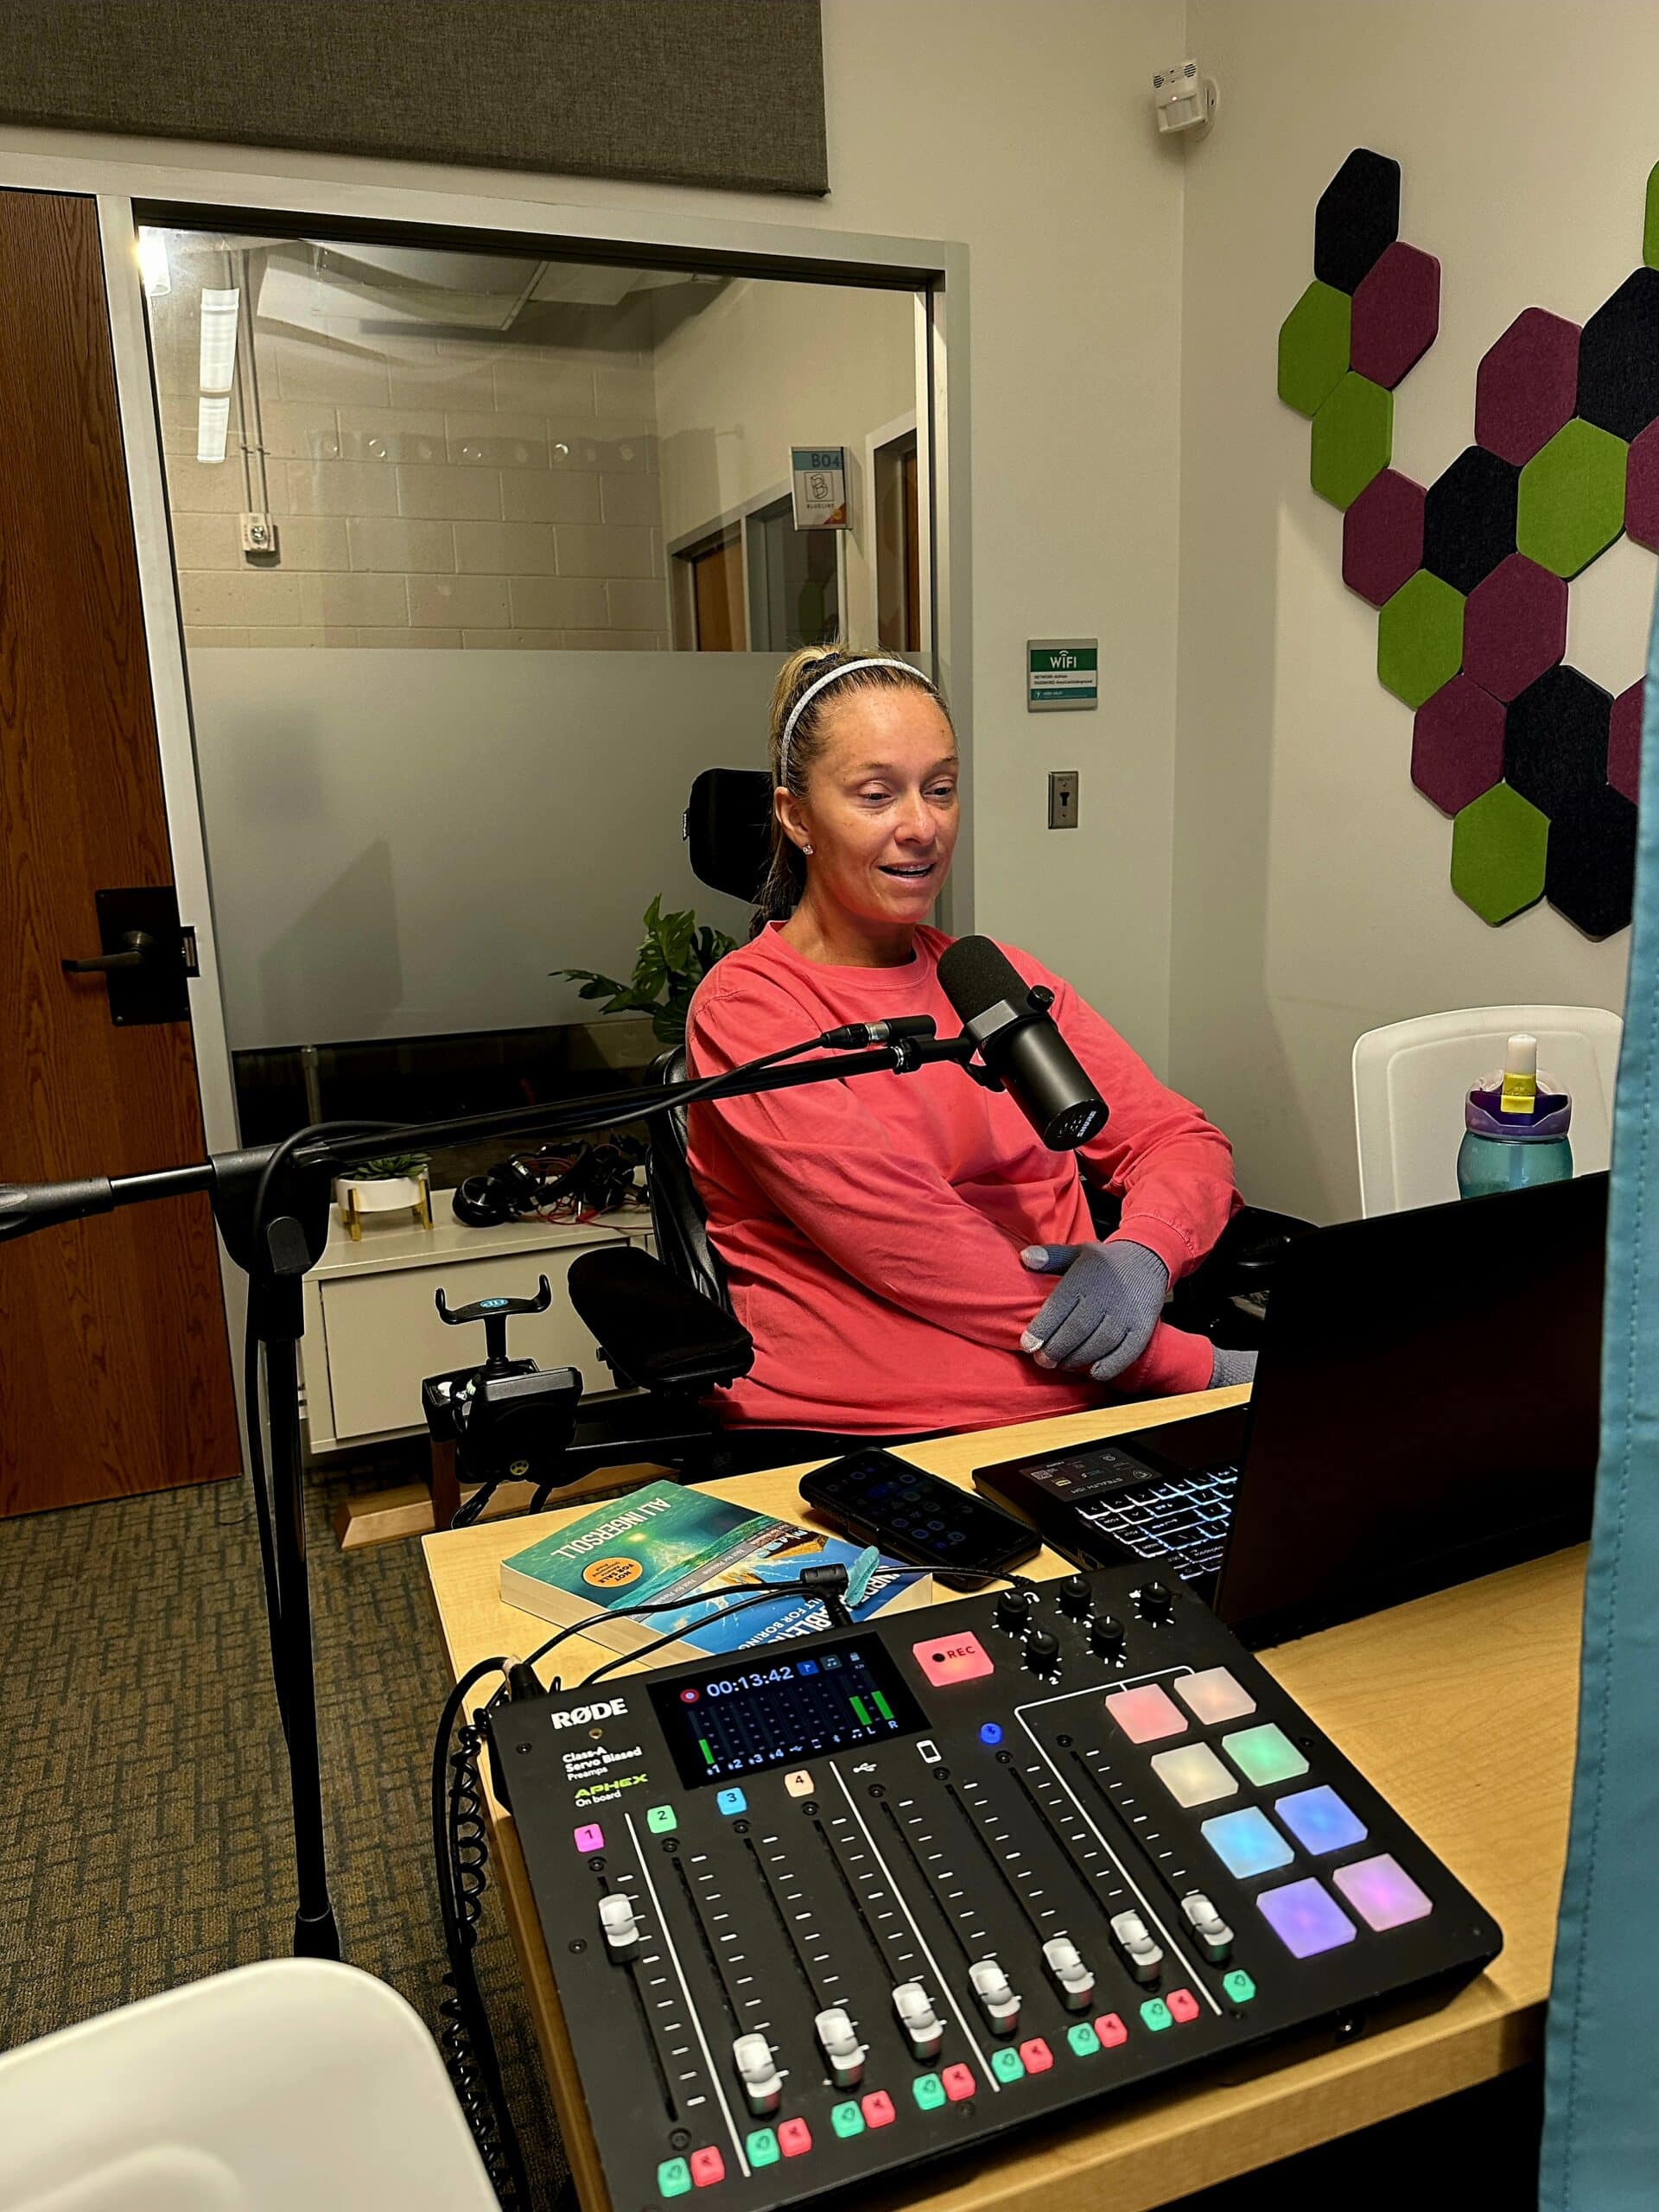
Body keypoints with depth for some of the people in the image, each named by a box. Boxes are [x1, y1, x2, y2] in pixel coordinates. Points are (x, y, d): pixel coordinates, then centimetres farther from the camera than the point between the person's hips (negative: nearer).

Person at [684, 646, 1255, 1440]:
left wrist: (1143, 1252, -12)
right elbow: (910, 1247, -13)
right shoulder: (746, 1009, -3)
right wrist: (1198, 1365, -14)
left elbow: (1182, 1139, 11)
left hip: (1082, 1408, 5)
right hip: (858, 1438, -5)